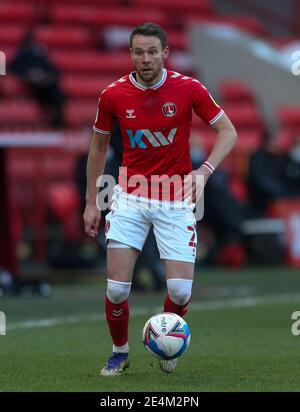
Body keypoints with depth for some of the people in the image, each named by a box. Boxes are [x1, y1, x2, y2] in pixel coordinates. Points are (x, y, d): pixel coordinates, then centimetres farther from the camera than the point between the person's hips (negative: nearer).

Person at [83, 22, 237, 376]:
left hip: (176, 201, -1)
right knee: (117, 286, -9)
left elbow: (227, 131, -1)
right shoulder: (113, 96, -6)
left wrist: (205, 171, -17)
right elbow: (98, 146, 9)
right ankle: (119, 353, 17)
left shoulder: (189, 89, -10)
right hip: (130, 198, 1)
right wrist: (91, 203, 9)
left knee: (180, 288, -9)